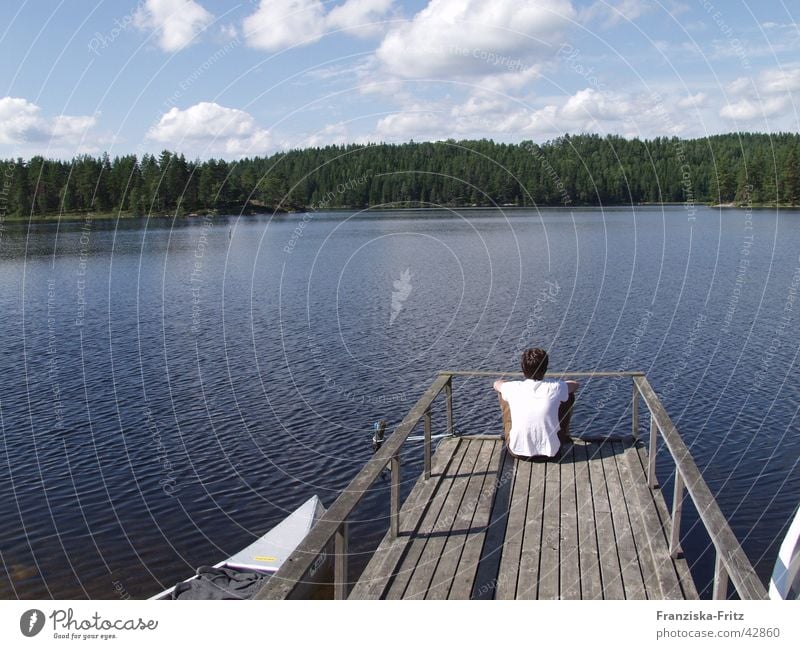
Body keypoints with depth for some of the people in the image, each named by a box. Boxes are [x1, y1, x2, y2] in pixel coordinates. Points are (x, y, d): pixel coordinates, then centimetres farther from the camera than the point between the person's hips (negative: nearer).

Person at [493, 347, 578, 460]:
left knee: (502, 393, 15)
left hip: (518, 452, 0)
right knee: (569, 396, 14)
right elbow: (575, 384, 11)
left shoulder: (513, 388, -13)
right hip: (551, 452, 0)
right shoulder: (555, 387, -14)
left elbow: (496, 383, 14)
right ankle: (564, 436, 38)